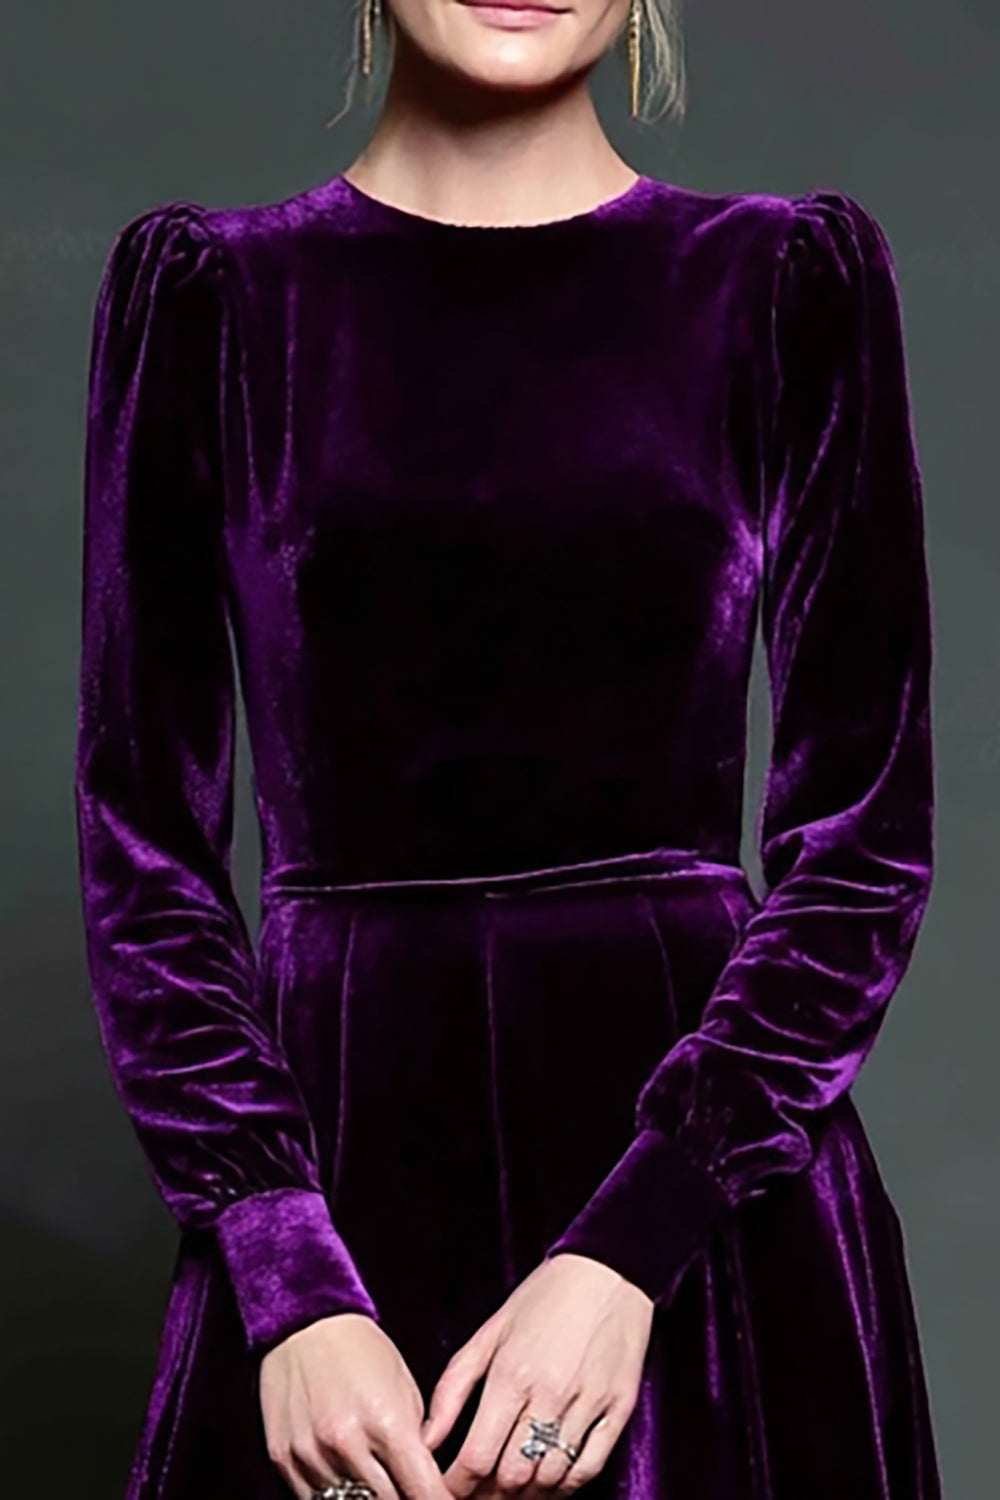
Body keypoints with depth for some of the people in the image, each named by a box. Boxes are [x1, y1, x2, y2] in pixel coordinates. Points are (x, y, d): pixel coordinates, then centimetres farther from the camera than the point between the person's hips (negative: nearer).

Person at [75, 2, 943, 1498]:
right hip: (338, 1160, 0)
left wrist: (627, 1257, -13)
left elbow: (864, 833, -3)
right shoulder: (208, 292, 1)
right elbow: (145, 841, -1)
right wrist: (290, 1289, -11)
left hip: (709, 1175, 0)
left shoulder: (791, 279, 0)